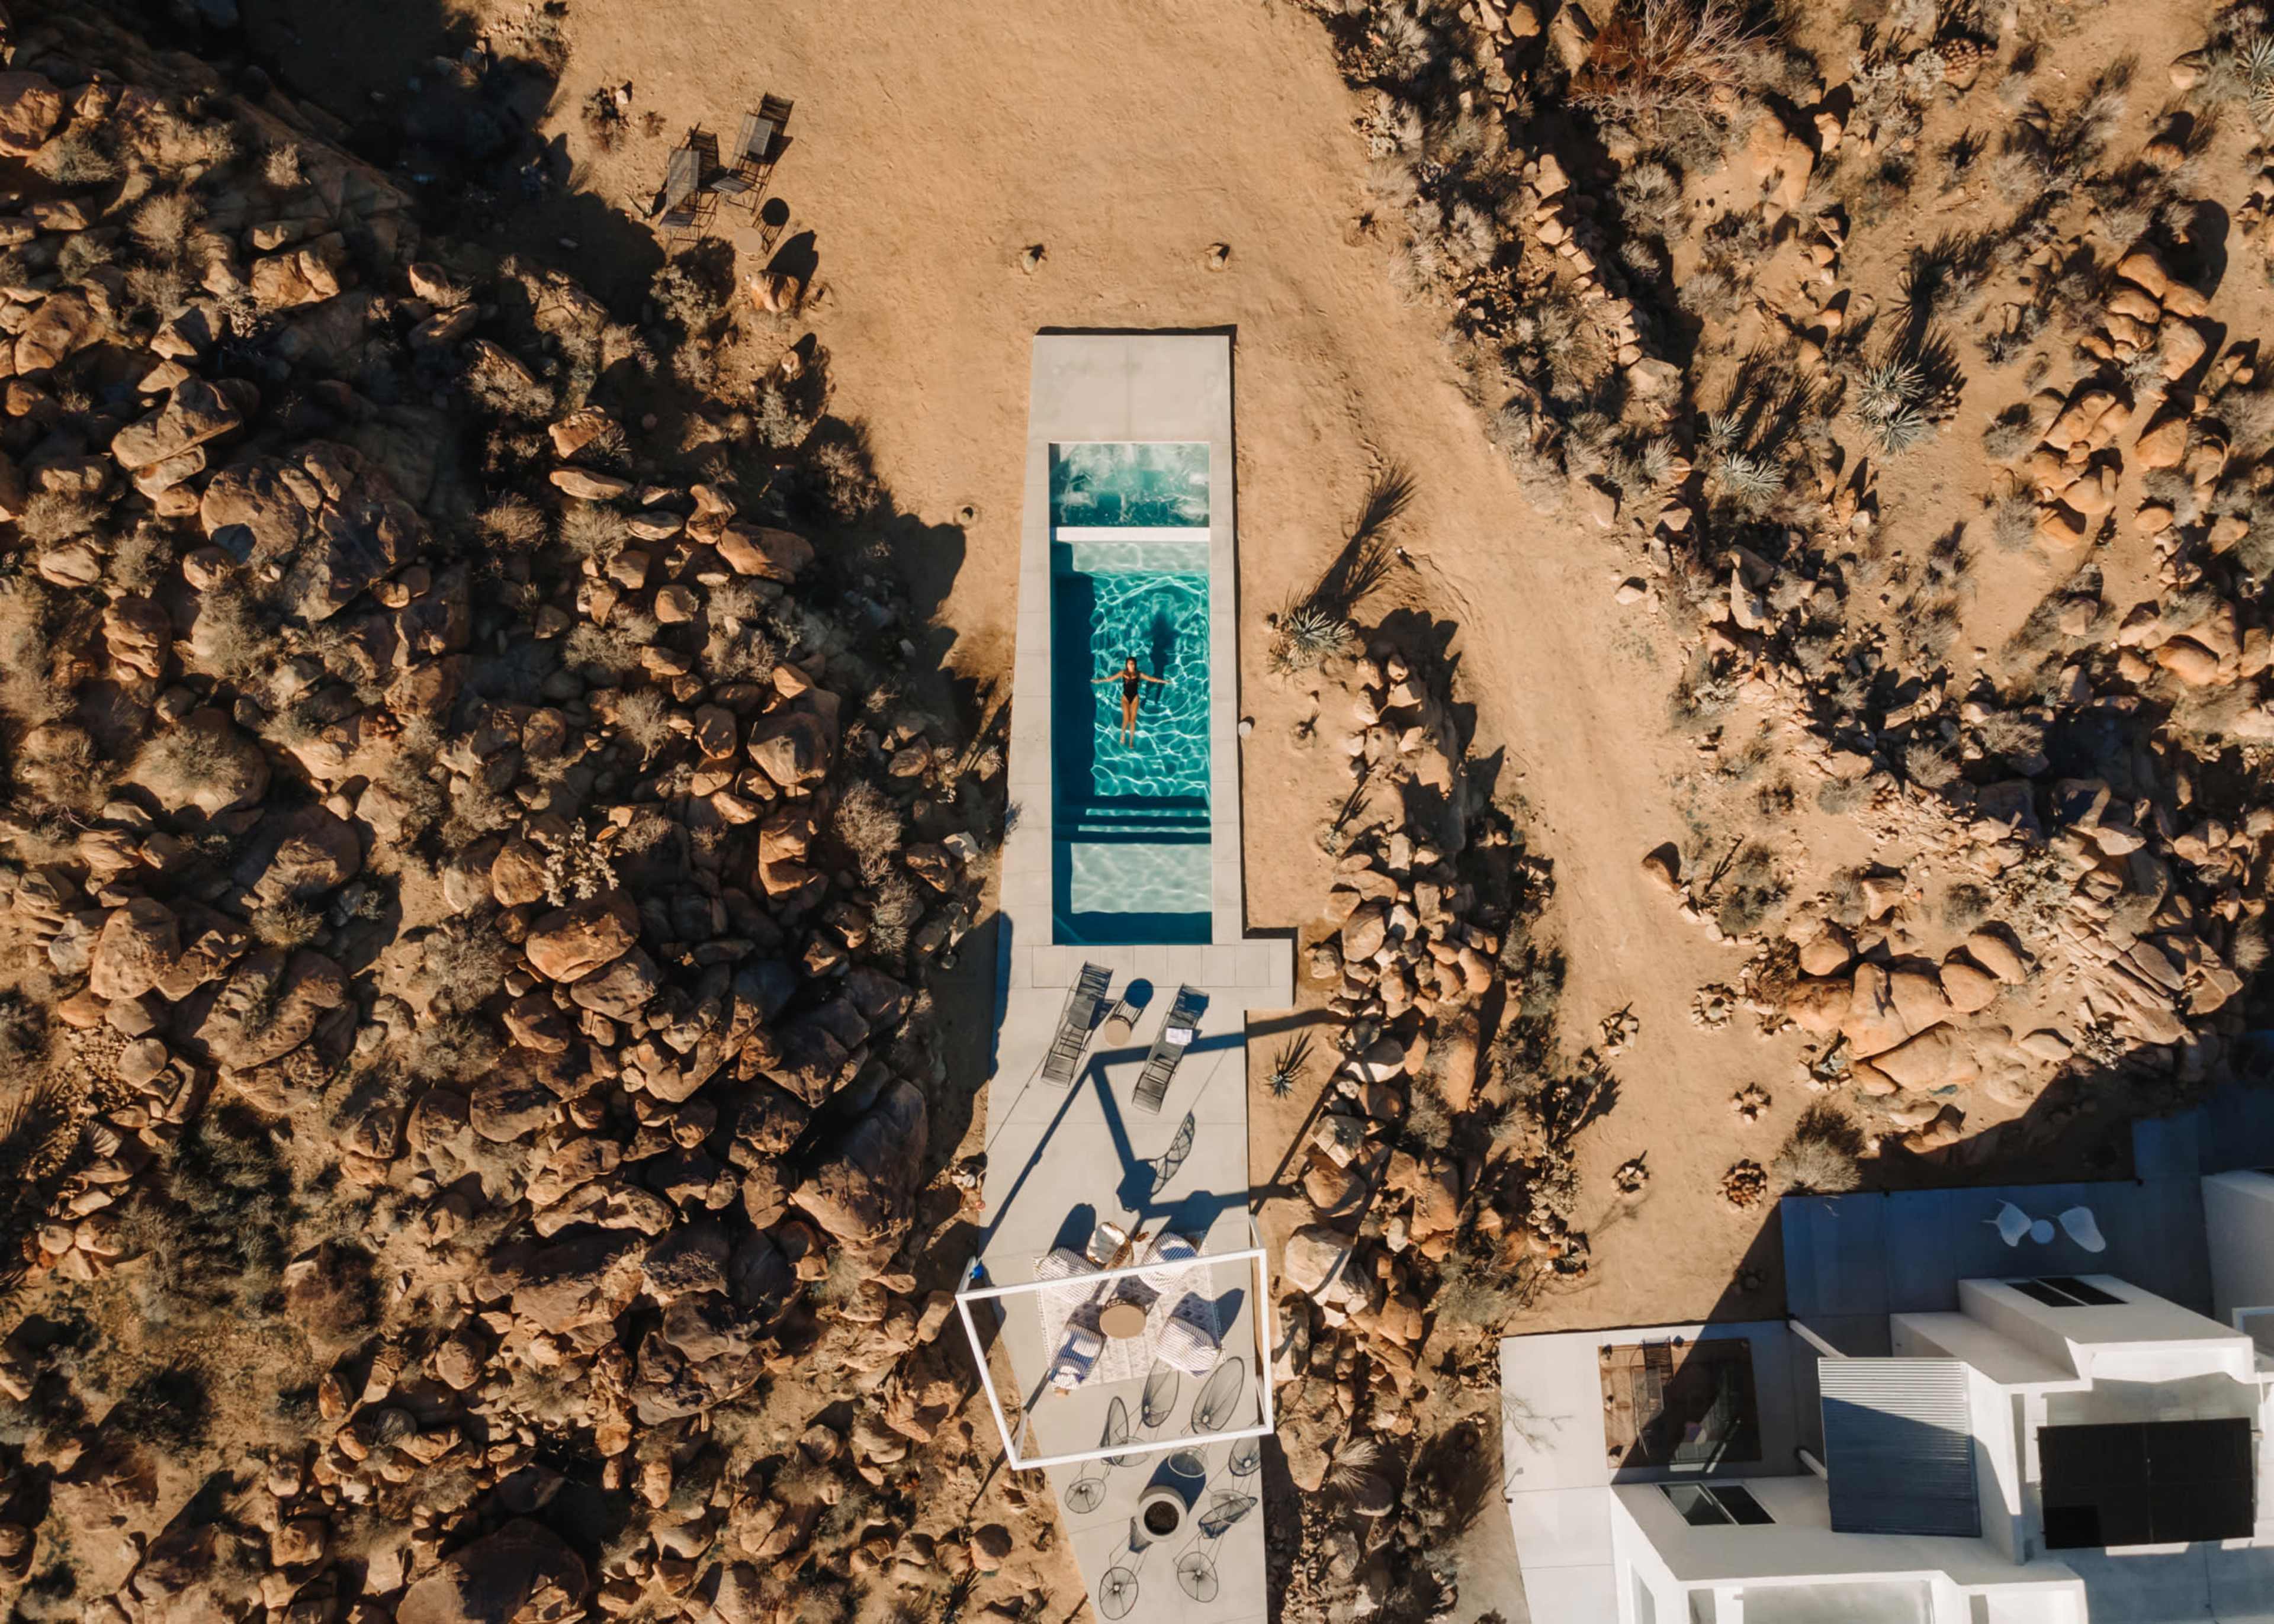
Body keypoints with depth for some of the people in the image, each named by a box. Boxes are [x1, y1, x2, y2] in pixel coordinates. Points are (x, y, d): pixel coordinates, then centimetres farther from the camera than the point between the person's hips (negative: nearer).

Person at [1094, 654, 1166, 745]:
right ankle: (1123, 734, 19)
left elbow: (1150, 679, 0)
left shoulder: (1138, 674, 0)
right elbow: (1111, 678, -6)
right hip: (1125, 697, -1)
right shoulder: (1123, 673, -2)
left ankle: (1131, 741, 8)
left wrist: (1163, 681, -5)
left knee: (1133, 720, 0)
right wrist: (1099, 681, -15)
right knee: (1126, 719, -11)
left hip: (1135, 698, 1)